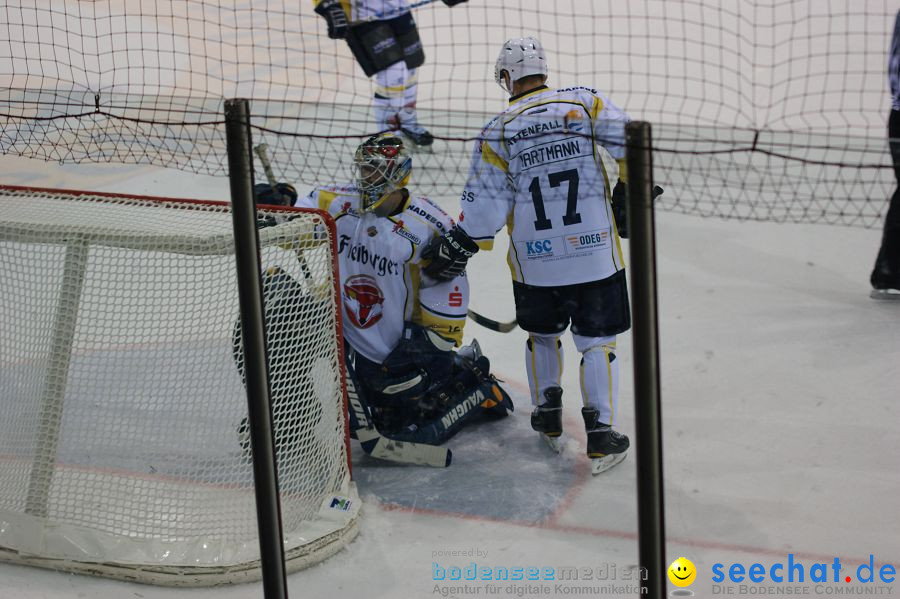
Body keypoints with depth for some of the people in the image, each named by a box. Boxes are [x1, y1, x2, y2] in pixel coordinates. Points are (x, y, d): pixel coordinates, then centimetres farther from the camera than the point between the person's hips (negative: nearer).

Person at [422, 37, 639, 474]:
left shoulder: (497, 132, -3)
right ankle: (601, 435, 5)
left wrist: (454, 249, 6)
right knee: (597, 341, 8)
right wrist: (628, 196, 5)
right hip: (595, 253, -1)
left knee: (542, 334, 23)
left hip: (534, 260, 1)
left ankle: (548, 419, 33)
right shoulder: (585, 103, -2)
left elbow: (484, 207, -5)